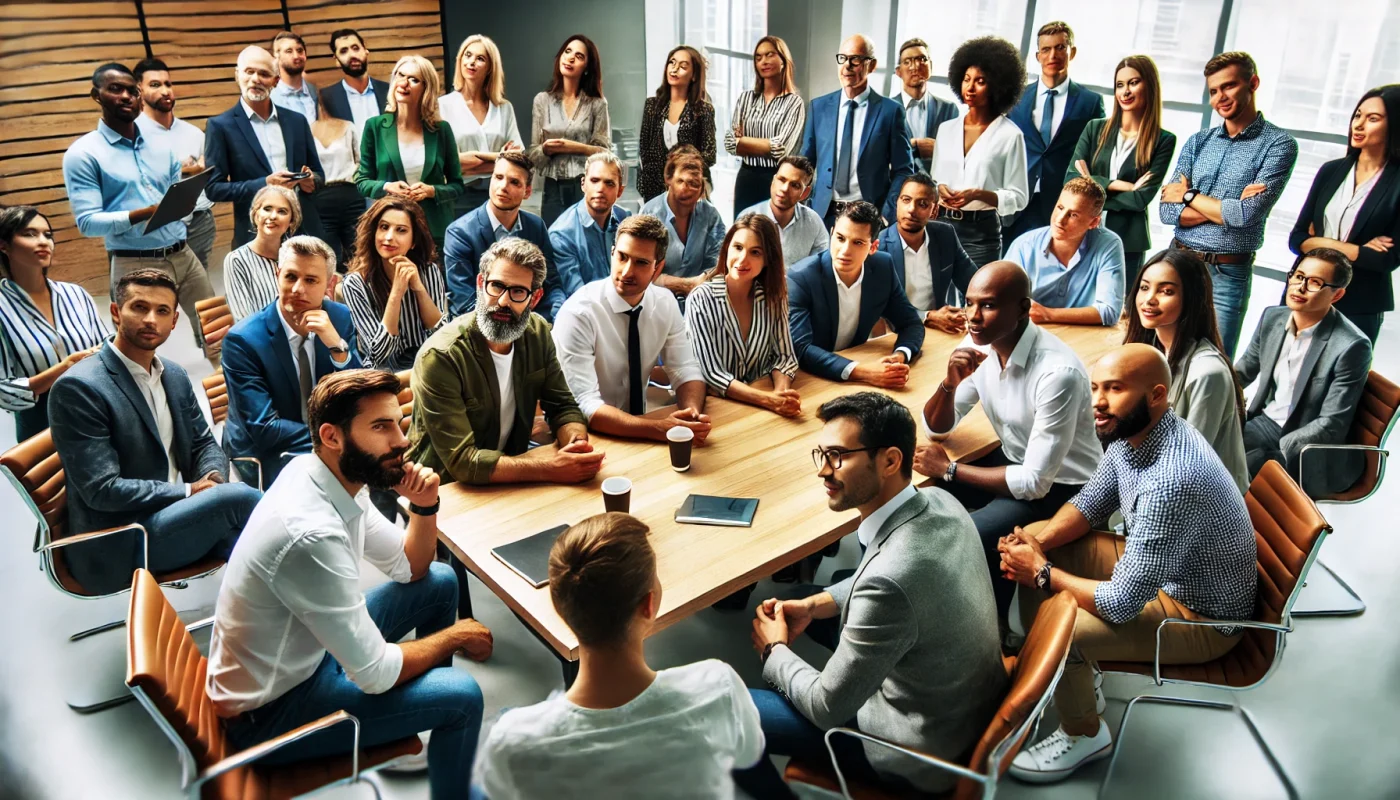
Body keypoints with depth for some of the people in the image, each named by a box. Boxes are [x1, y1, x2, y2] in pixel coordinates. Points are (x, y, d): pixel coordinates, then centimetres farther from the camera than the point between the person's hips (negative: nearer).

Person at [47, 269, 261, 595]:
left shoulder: (174, 375, 10)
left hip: (177, 513, 7)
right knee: (240, 496, -26)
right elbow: (102, 490, -18)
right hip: (121, 543, -7)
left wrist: (213, 479, -8)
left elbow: (204, 443, 15)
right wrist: (189, 491, -16)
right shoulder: (78, 387, -13)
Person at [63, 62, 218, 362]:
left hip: (182, 255, 5)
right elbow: (87, 222, -12)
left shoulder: (161, 145, 14)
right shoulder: (82, 153, -3)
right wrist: (145, 213, -23)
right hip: (136, 264, -5)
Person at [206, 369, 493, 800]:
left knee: (440, 583, 10)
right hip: (269, 711, -9)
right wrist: (454, 636, -9)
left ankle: (434, 720, 26)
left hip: (303, 652, 9)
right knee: (461, 696, -16)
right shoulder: (312, 534, -34)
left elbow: (409, 568, 7)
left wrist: (424, 507, -12)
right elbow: (377, 674, -26)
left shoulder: (336, 478, -7)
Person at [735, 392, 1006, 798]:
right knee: (801, 600, 21)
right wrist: (813, 606, 1)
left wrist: (774, 651, -6)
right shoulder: (939, 501, -12)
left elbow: (827, 708, -23)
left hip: (924, 747, -8)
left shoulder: (889, 580, -38)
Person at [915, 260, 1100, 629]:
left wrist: (949, 470, -20)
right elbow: (936, 428, 0)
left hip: (1059, 486, -7)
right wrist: (950, 382, -20)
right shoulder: (977, 347, -9)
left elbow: (1035, 483, -28)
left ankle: (993, 625, 4)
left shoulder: (1058, 372, -30)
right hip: (1014, 458, 7)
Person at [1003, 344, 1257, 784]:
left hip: (1203, 616, -9)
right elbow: (1090, 503, 6)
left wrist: (1043, 574, -18)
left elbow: (1121, 604, -33)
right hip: (1153, 565, 9)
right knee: (1035, 549, 3)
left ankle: (1084, 735, 6)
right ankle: (1075, 677, 20)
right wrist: (1039, 541, -12)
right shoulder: (1132, 432, -9)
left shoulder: (1171, 481, -37)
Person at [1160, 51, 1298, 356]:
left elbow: (1247, 215, -17)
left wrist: (1189, 196, -5)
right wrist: (1228, 207, -12)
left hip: (1227, 274, -4)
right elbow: (1167, 211, -1)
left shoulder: (1279, 145, -4)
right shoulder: (1197, 142, 9)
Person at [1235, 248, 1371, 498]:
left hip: (1313, 453, -6)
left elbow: (1331, 427, -19)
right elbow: (1244, 370, 17)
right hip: (1266, 423, 6)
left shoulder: (1352, 346, -18)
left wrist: (1275, 450, -24)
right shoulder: (1272, 317, 0)